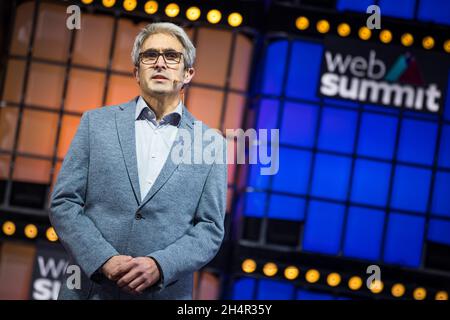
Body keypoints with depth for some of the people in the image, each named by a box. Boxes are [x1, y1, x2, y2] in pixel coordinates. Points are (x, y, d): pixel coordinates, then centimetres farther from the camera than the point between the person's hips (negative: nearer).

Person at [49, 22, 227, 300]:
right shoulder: (96, 122, 3)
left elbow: (210, 228, 0)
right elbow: (64, 202, -1)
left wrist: (159, 265, -16)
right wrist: (105, 260, -14)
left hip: (165, 292, 0)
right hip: (90, 288, 0)